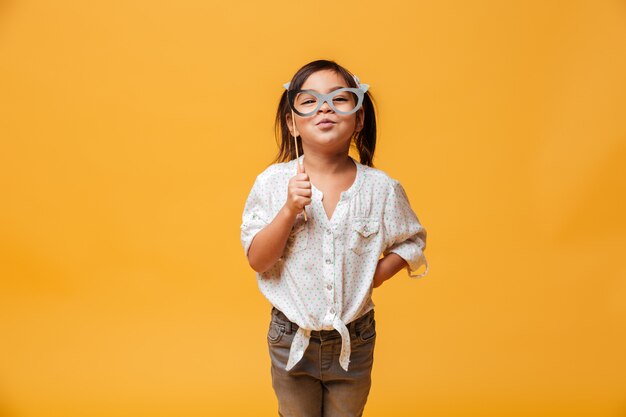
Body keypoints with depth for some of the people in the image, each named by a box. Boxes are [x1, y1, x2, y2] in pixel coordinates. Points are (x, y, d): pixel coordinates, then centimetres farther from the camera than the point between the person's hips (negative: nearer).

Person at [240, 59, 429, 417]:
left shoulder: (382, 189, -12)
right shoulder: (273, 183, -13)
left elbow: (412, 241, 3)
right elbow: (257, 260, -14)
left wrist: (376, 275, -12)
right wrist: (290, 210, -28)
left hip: (354, 341, 0)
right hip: (292, 338, 0)